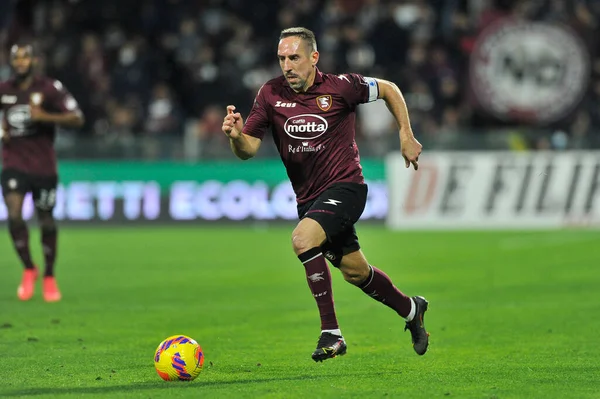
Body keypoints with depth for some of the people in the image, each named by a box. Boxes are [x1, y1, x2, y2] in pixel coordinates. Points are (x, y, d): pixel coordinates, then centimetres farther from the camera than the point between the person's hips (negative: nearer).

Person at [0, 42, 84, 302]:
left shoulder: (49, 89, -6)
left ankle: (49, 276, 24)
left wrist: (44, 116, -22)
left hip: (43, 166, -2)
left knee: (46, 222, 5)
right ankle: (28, 270, 4)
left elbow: (76, 119, -10)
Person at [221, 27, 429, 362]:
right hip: (308, 196, 6)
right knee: (355, 271, 17)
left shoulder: (339, 86, -14)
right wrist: (236, 135, -29)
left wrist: (407, 137, 2)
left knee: (303, 239, -30)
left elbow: (389, 90, 3)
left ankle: (331, 332, -22)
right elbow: (249, 149, -7)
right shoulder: (270, 94, -6)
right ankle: (410, 309, 45)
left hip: (345, 186, -5)